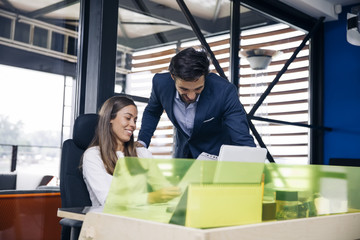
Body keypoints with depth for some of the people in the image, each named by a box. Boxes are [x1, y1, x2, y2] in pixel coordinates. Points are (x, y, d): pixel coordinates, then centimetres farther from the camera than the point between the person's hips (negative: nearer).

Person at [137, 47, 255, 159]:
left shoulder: (225, 92, -26)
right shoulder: (161, 82, -16)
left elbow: (243, 140, -28)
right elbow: (152, 112, 6)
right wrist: (141, 142, -5)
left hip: (216, 155, -3)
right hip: (182, 154, 3)